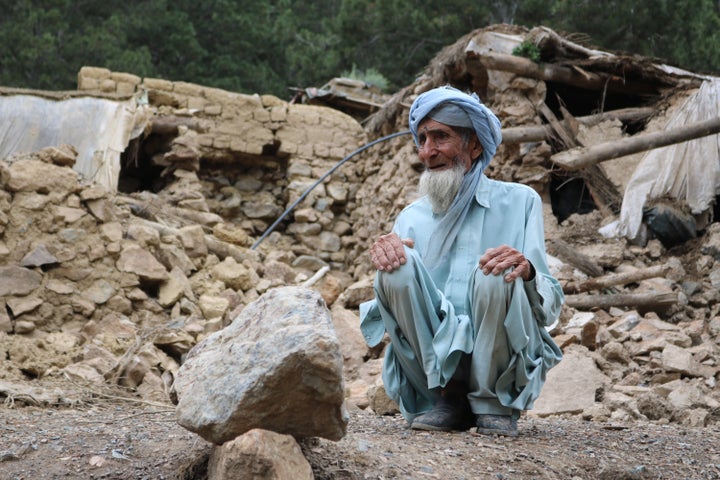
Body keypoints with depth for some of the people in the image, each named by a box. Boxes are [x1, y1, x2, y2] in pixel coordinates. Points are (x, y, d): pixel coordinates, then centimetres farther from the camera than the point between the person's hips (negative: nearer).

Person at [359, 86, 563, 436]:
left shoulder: (519, 203, 6)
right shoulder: (411, 217, 12)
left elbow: (551, 308, -1)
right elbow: (383, 314, 6)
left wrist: (526, 271, -24)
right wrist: (383, 254, -15)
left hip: (501, 364, -2)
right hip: (433, 363, 2)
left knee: (496, 274, -28)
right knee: (400, 264, -19)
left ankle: (494, 402, -7)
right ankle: (447, 399, -8)